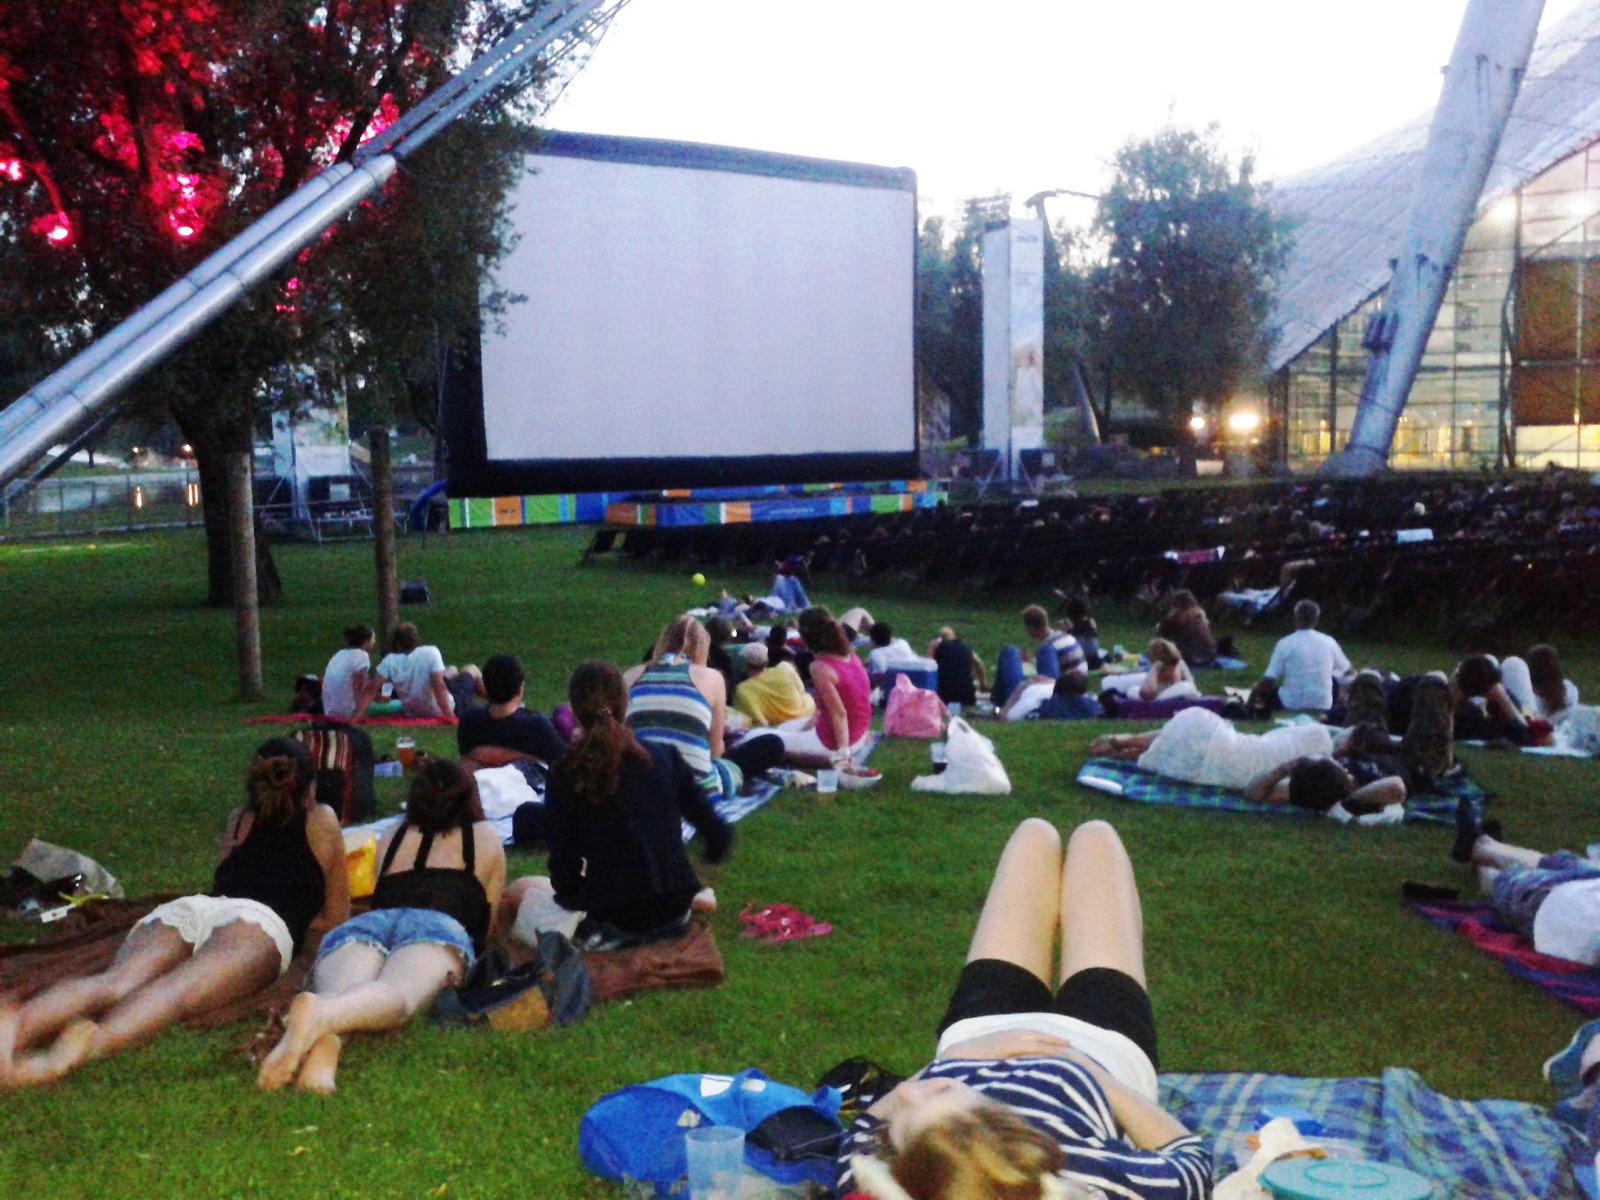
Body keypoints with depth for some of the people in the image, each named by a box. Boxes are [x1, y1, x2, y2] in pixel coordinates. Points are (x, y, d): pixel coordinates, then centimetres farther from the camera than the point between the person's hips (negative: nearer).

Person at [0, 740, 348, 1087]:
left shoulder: (237, 820, 39)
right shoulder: (321, 820, 30)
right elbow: (336, 916, 34)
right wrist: (299, 910, 54)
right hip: (258, 919, -4)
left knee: (115, 982, -26)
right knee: (181, 990, -33)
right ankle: (91, 1043, -66)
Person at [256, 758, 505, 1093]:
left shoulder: (390, 838, 40)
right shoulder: (485, 837, 33)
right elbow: (487, 926, 38)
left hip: (362, 923, 3)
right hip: (438, 925, -3)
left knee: (340, 996, -29)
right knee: (397, 993, -33)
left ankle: (323, 1039, -68)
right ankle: (316, 1014, -69)